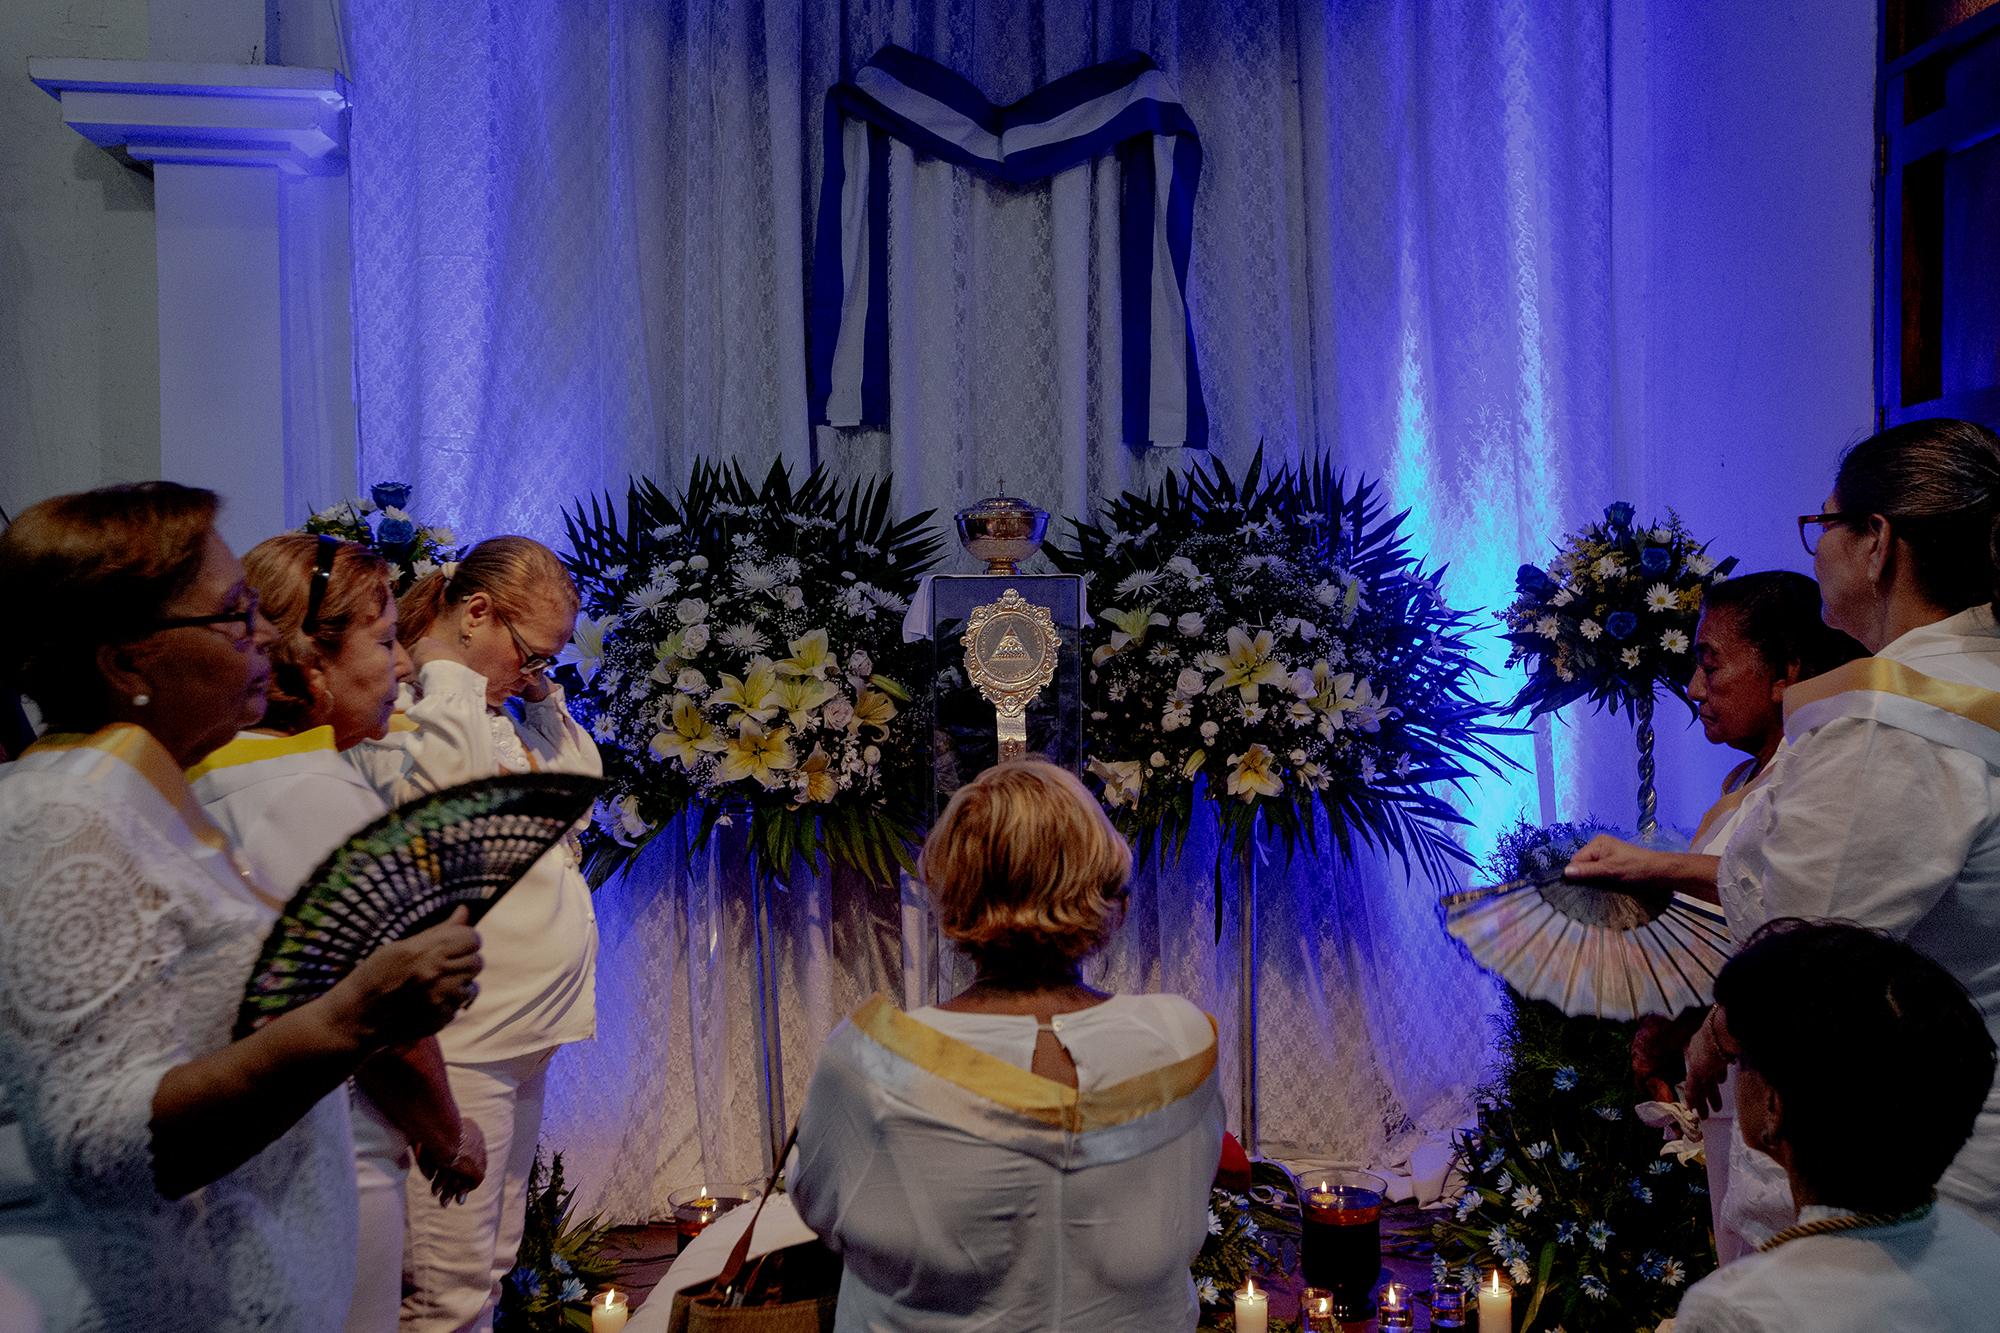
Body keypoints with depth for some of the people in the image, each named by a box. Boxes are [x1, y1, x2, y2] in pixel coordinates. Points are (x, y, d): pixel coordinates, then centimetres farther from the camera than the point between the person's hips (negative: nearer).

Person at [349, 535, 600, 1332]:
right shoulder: (390, 710, -12)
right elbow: (439, 796, -30)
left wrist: (541, 691, 11)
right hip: (457, 1033, -9)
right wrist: (449, 674, -18)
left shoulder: (497, 712, 15)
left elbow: (581, 774, 21)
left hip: (526, 1023, 10)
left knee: (493, 1261, 19)